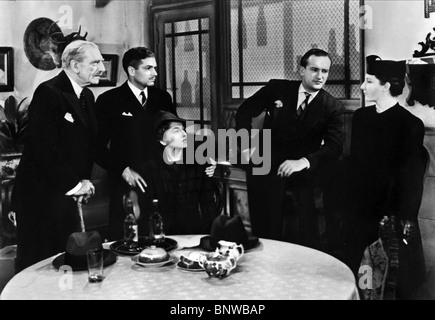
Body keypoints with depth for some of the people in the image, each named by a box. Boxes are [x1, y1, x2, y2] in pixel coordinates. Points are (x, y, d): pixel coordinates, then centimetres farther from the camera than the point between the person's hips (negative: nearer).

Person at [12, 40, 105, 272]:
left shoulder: (87, 96, 11)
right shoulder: (48, 93, -15)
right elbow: (45, 148, -21)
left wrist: (85, 179, 2)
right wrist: (74, 184, -15)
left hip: (70, 193, 8)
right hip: (41, 195, -8)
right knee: (37, 263, 4)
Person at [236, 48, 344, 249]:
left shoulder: (332, 108, -3)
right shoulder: (277, 88, 0)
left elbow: (334, 146, -13)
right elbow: (246, 110, 7)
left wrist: (303, 162, -29)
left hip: (301, 181, -1)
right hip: (266, 173, 1)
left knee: (302, 240, -3)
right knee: (264, 236, 8)